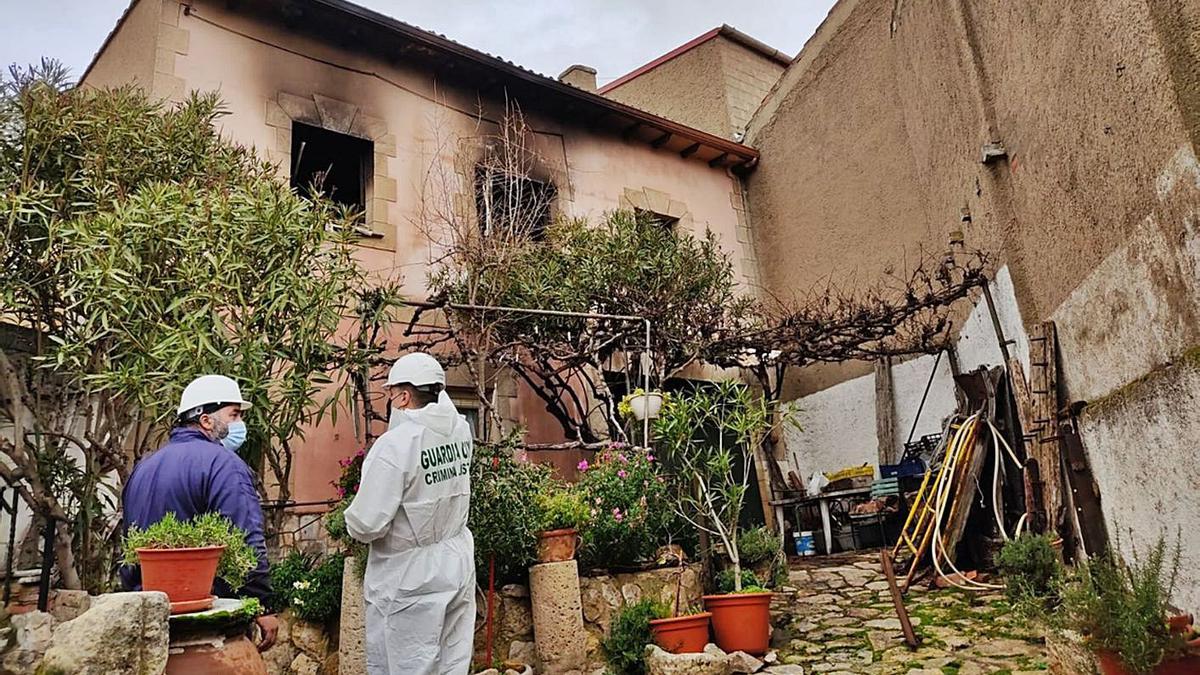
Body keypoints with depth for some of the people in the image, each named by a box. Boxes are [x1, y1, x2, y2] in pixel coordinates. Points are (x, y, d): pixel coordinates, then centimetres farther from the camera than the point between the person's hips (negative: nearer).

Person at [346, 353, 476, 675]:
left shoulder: (394, 445, -21)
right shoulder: (460, 431, -2)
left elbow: (366, 525, -20)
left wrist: (352, 519, 0)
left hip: (409, 580, -6)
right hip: (459, 567, 6)